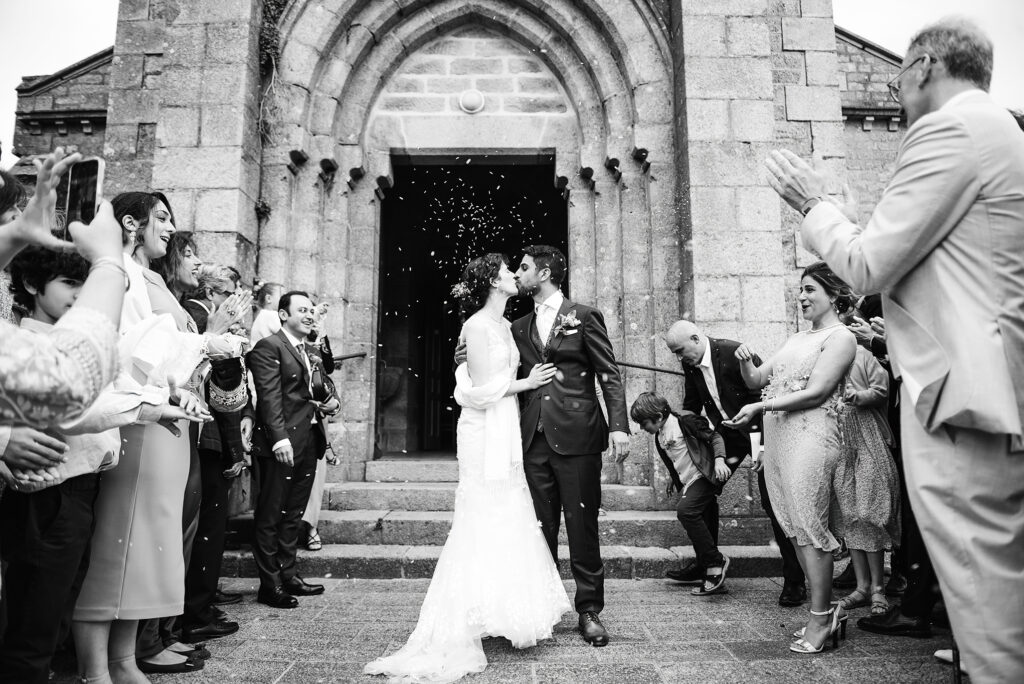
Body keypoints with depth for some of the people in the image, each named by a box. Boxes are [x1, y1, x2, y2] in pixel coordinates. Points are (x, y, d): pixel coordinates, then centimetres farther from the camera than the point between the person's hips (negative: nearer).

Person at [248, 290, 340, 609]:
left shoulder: (309, 352, 19)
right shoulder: (268, 347, -7)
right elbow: (270, 397, -16)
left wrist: (332, 402, 4)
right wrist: (280, 438, -23)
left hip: (309, 443, 8)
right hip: (281, 445, -8)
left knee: (293, 515, 16)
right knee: (270, 516, 3)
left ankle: (288, 575, 26)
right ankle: (269, 584, 11)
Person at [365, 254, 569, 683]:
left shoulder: (504, 325, 14)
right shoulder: (476, 325, -12)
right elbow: (482, 391, -17)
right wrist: (524, 383, -8)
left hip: (507, 434, 8)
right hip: (485, 435, -8)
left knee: (509, 525, 12)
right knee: (483, 527, -3)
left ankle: (502, 614, 24)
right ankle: (459, 633, 8)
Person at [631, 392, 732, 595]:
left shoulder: (684, 420, -12)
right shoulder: (659, 437, 11)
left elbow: (715, 437, -11)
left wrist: (719, 459, -24)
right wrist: (675, 480, 25)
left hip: (704, 476, -9)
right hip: (689, 483, 9)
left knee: (685, 510, -28)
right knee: (701, 533, 8)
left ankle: (716, 560, -16)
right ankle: (715, 581, 16)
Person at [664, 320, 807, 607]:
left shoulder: (736, 354, -25)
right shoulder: (691, 365, -4)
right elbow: (691, 407, 9)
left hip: (757, 430, -6)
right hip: (726, 432, 7)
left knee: (772, 502, -8)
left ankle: (794, 580, 4)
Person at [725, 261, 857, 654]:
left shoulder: (841, 337, -1)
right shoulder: (797, 339, 23)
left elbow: (816, 391, -13)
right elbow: (755, 380, 21)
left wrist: (760, 407, -16)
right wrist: (745, 361, -1)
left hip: (811, 435, -8)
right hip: (777, 437, 8)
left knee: (810, 527, -5)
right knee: (796, 528, 9)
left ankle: (821, 618, 6)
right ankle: (826, 610, 20)